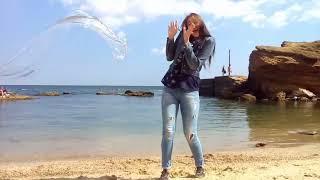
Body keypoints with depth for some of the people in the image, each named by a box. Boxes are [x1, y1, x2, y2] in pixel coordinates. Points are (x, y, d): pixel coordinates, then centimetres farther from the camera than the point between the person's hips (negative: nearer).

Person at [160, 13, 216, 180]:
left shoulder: (208, 41, -1)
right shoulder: (183, 35, 10)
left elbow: (195, 65, -11)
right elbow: (170, 57, 12)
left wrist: (186, 42, -16)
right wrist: (170, 37, 1)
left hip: (189, 91, -3)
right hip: (170, 88, 3)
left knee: (190, 134, -1)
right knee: (168, 131, -3)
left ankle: (200, 166, 21)